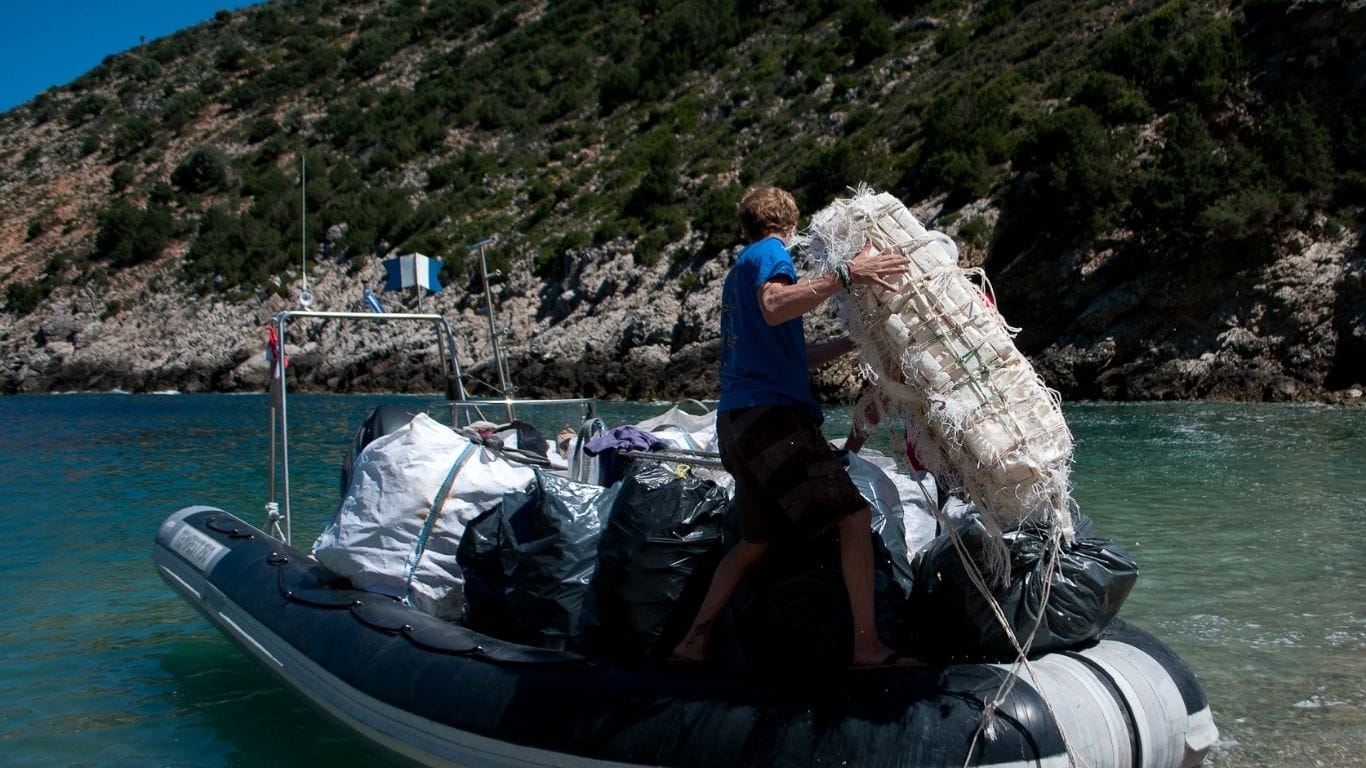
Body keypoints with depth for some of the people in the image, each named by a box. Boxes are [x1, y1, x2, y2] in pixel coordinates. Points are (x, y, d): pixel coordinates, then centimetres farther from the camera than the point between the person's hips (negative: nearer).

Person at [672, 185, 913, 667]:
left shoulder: (741, 271, 29)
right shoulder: (770, 253, 0)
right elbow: (774, 307, -24)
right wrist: (845, 276, -31)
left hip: (738, 423, 10)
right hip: (773, 414, -10)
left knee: (756, 541, 18)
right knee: (854, 516, -11)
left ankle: (693, 643, 19)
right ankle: (867, 646, -12)